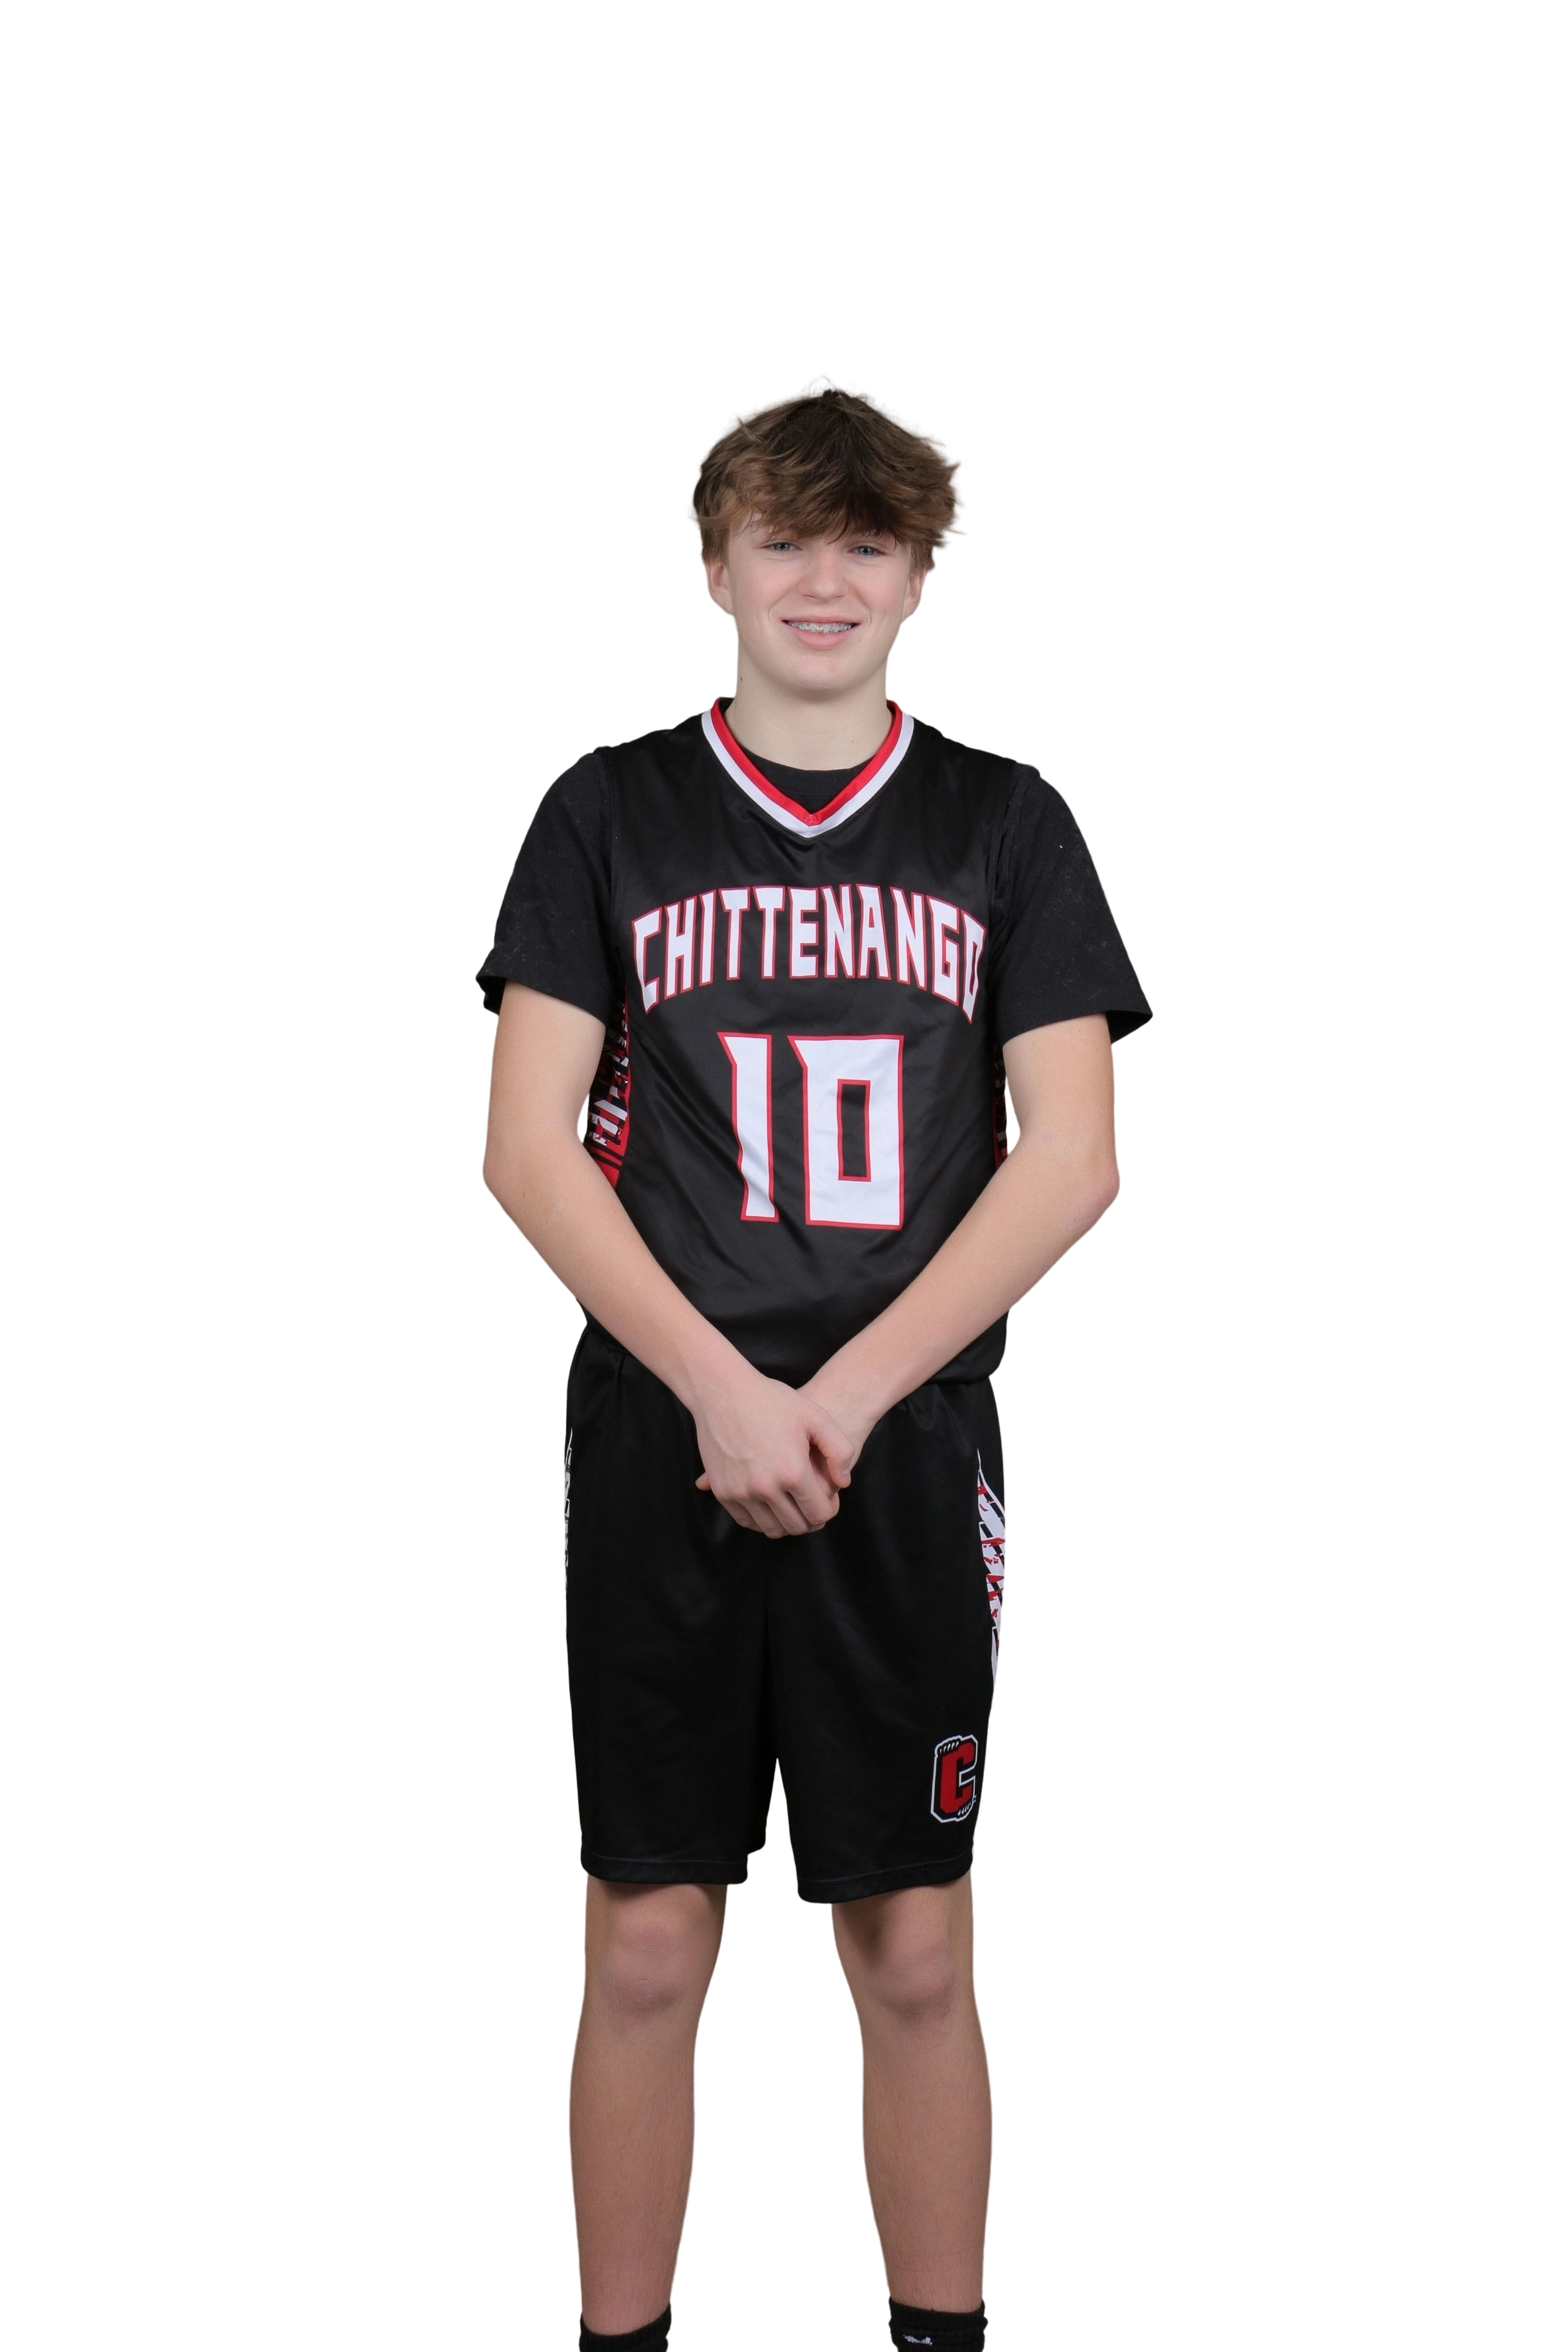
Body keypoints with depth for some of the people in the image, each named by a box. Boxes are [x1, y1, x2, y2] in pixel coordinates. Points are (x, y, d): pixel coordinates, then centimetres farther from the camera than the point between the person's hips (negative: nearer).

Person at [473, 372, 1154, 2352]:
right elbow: (525, 1149, 0)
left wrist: (842, 1397, -9)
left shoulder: (1006, 822, 7)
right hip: (658, 1447, 0)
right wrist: (722, 1390, -10)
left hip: (909, 1451, 0)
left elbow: (1072, 1160, 0)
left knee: (915, 1952, 6)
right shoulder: (609, 810, 7)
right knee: (644, 1949, 3)